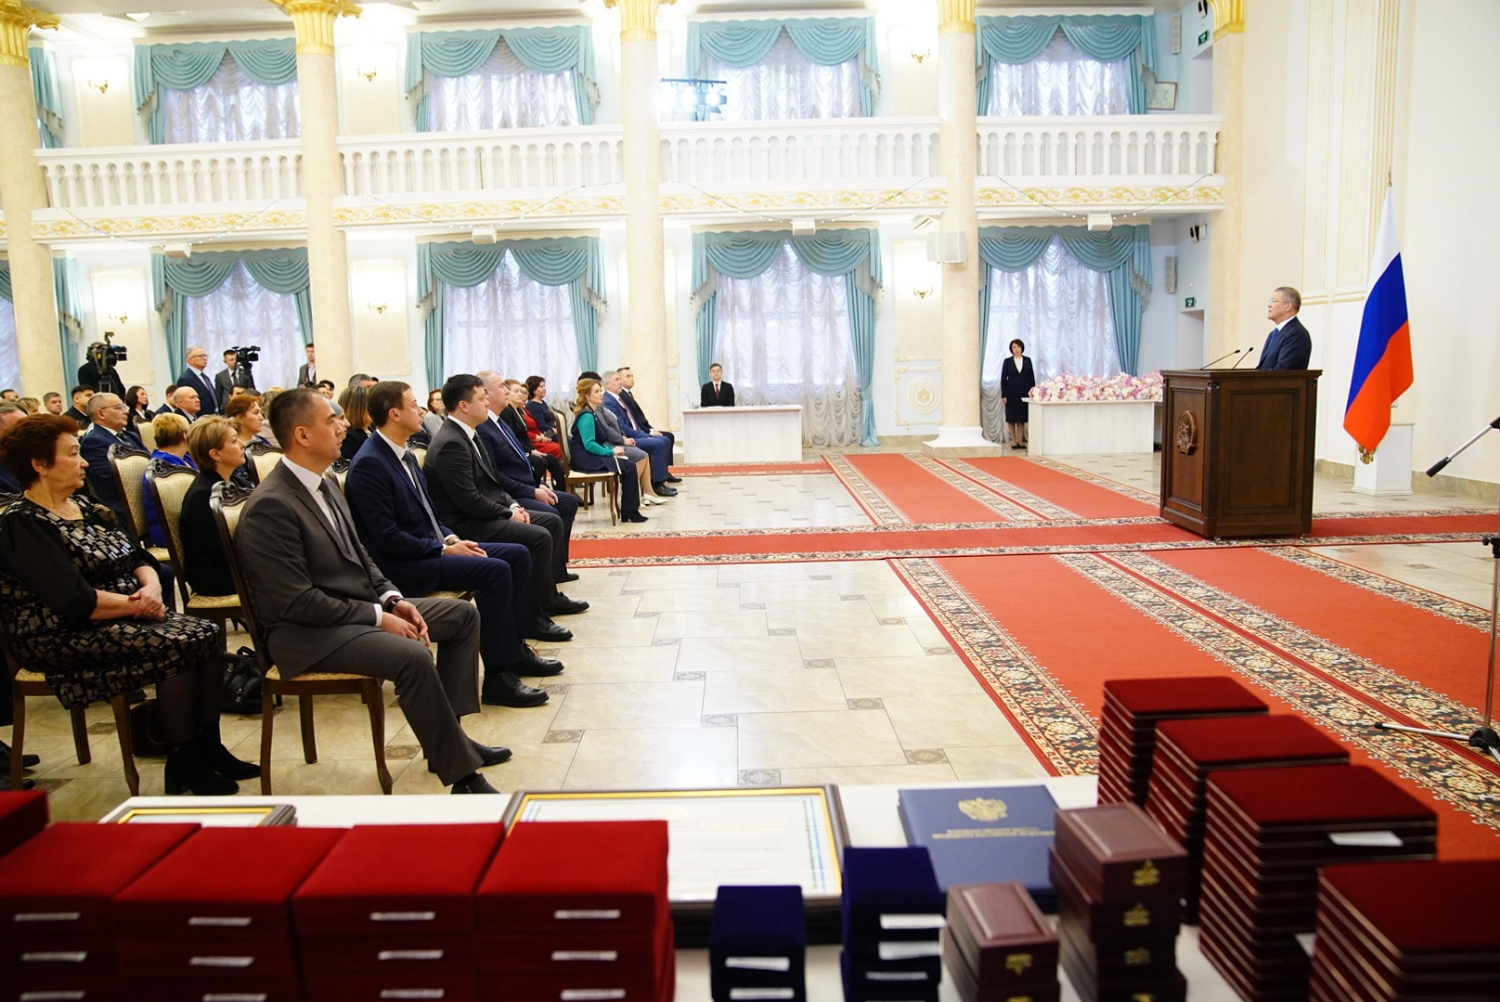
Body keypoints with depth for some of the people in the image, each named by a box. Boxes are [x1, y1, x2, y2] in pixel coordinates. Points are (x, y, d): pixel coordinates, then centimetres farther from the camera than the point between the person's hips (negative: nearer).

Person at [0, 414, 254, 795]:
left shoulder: (82, 505, 14)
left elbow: (137, 556, 11)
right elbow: (75, 600, -23)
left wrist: (152, 585, -11)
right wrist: (138, 604, -15)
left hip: (125, 616, 8)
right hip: (67, 636, -8)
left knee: (208, 633, -13)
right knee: (179, 645, -26)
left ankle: (208, 746, -6)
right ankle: (182, 765, -13)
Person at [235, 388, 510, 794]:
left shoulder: (324, 484, 9)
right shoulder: (270, 507, -20)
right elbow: (297, 602, -22)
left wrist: (393, 599, 0)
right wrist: (378, 617, -19)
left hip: (361, 605, 10)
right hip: (306, 632, -10)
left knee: (463, 615, 8)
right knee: (412, 656, -32)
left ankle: (447, 736, 11)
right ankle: (463, 774, -18)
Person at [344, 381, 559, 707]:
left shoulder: (404, 455, 12)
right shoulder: (368, 464, -17)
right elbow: (386, 537, -22)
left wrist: (451, 538, 1)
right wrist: (444, 549, -17)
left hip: (430, 547, 10)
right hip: (402, 566, -10)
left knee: (518, 554, 2)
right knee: (495, 571, -26)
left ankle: (514, 648, 9)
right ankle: (497, 677, -20)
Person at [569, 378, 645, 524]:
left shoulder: (591, 413, 17)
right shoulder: (586, 416, -14)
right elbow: (589, 445, -22)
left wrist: (612, 449, 2)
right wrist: (611, 452, -15)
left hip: (590, 457, 10)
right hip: (585, 460, -10)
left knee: (628, 464, -5)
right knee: (628, 466, -16)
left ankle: (628, 512, -7)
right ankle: (629, 512, -10)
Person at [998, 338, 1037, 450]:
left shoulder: (1027, 360, 5)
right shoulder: (1007, 361, 0)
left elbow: (1032, 377, 6)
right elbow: (1003, 379, -1)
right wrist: (1003, 395, -6)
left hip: (1024, 393, 1)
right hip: (1011, 393, -1)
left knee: (1022, 418, 4)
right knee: (1011, 418, 2)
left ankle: (1020, 441, 10)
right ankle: (1013, 441, 8)